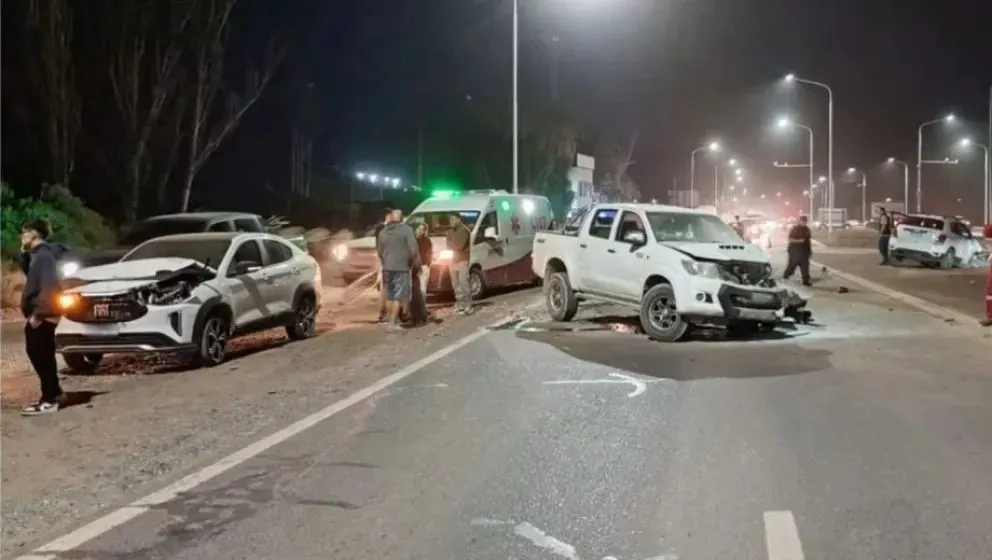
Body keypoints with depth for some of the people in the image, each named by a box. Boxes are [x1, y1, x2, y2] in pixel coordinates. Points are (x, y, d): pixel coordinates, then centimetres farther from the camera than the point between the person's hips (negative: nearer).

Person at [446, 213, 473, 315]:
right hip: (453, 260, 8)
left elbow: (460, 245, -20)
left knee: (464, 283, -12)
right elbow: (448, 245, 7)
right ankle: (460, 303, 19)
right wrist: (456, 246, -11)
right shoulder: (450, 232, 14)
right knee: (455, 284, 10)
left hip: (463, 260, -8)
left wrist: (452, 244, -4)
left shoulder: (465, 230, -11)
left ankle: (468, 306, -13)